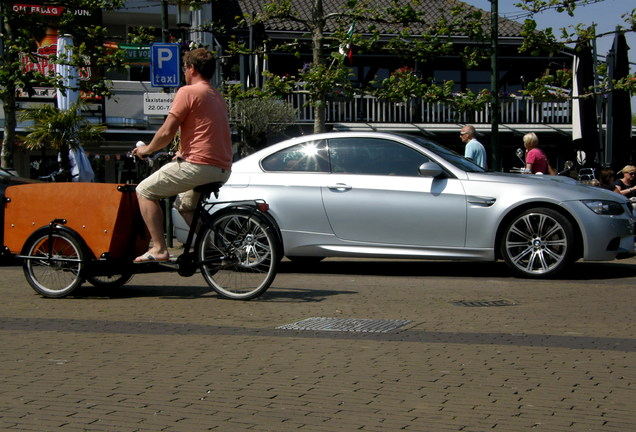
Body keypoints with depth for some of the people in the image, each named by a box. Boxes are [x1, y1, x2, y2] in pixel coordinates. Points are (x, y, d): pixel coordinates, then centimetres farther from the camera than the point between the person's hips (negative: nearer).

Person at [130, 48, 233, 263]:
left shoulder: (188, 92, -7)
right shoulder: (217, 96, 21)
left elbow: (167, 132, -11)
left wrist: (147, 149, 6)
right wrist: (181, 152, 35)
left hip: (198, 165, -9)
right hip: (222, 170, 9)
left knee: (145, 191, 3)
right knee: (184, 204, 31)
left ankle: (159, 248, -5)